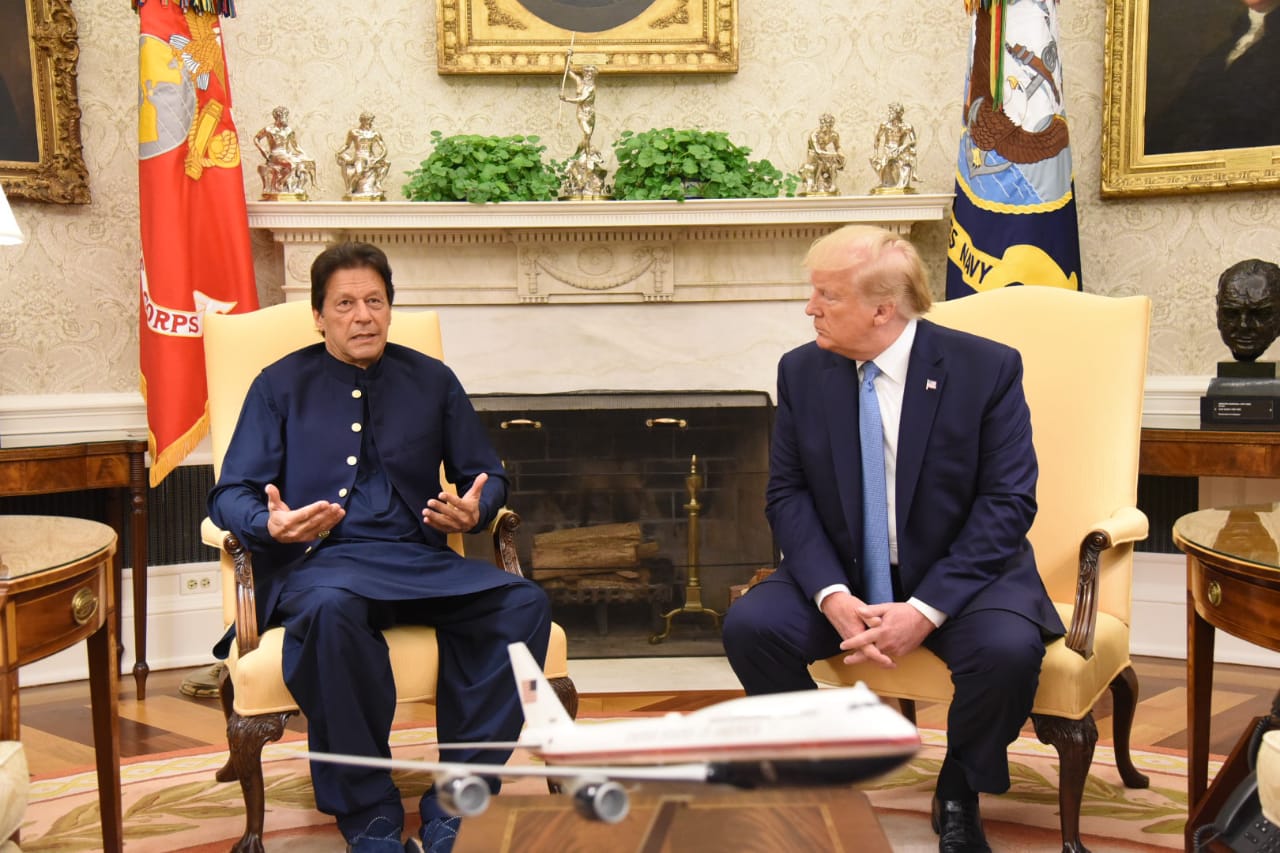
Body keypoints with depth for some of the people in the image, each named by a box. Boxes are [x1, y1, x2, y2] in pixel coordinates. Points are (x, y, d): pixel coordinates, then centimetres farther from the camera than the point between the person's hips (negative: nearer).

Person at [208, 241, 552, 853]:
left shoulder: (432, 382, 19)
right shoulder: (280, 386, 13)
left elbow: (486, 476, 20)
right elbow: (232, 494, 7)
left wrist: (474, 510, -5)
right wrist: (271, 524, -16)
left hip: (420, 562, 3)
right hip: (317, 561, -2)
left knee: (524, 604, -27)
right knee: (331, 609, -40)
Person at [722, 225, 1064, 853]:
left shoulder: (986, 368, -11)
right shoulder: (801, 371, -2)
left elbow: (1008, 503, -14)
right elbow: (787, 494, -2)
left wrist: (926, 610, -23)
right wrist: (831, 595, -20)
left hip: (959, 573, -2)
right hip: (843, 574, 3)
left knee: (1007, 649, -32)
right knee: (749, 625, -22)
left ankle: (958, 799, 0)